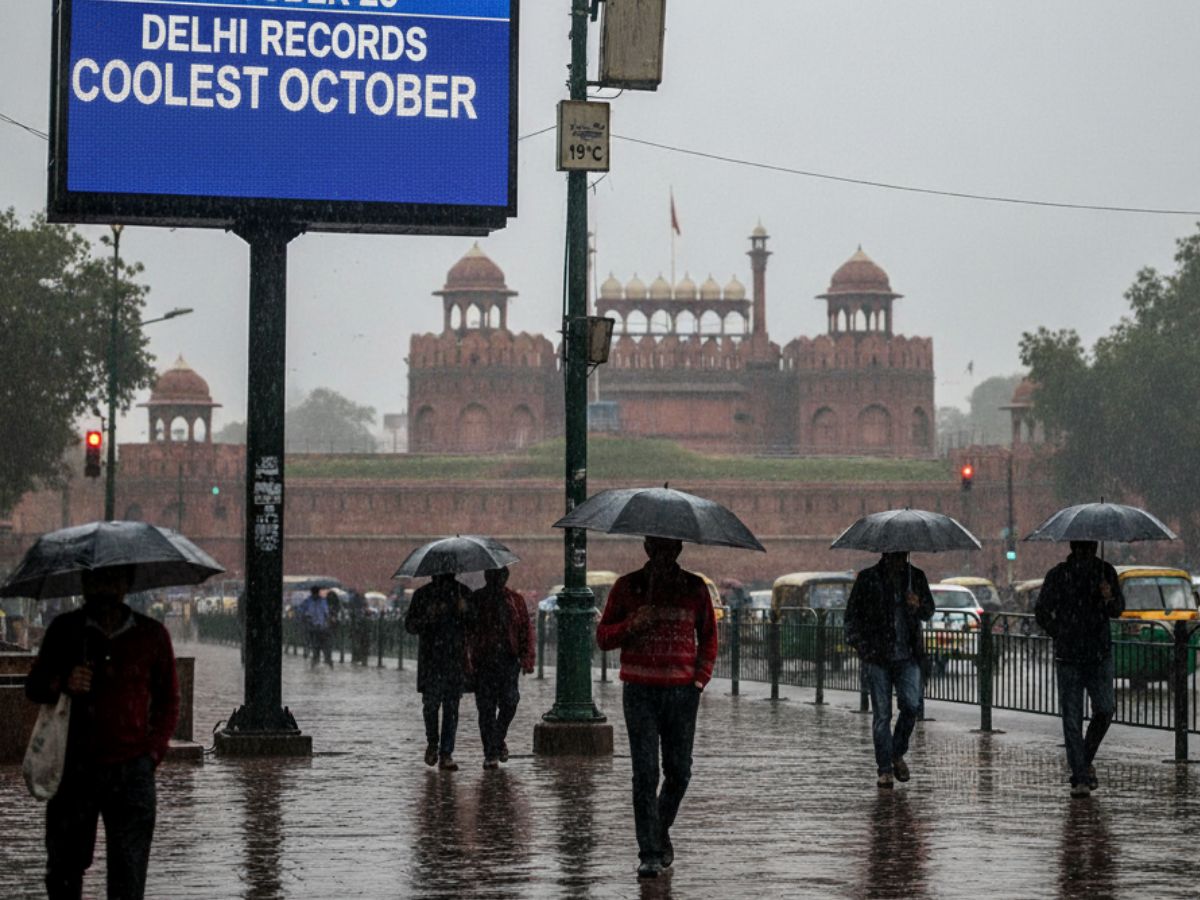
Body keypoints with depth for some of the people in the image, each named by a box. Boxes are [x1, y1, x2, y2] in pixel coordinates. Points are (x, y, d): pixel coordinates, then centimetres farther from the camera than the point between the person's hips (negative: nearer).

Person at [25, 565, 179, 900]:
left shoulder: (151, 634, 5)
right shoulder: (64, 630, 5)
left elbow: (168, 700, 14)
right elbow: (33, 686, 9)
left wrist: (154, 751, 1)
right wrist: (61, 685, -13)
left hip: (132, 771, -1)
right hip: (73, 768, 1)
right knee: (63, 870, 5)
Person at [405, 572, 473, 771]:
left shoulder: (463, 593, 9)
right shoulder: (423, 595, 6)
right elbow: (410, 625, 4)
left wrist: (464, 612, -10)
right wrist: (428, 616, -14)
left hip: (456, 660, 1)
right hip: (431, 661, -1)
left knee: (451, 707, -1)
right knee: (431, 703, -6)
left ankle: (446, 754, 2)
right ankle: (432, 743, 18)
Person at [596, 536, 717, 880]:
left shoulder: (695, 588, 7)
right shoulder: (627, 587, 4)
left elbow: (709, 638, 16)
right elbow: (603, 637, 6)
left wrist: (700, 679, 3)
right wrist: (632, 625, -14)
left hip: (682, 692, 2)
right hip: (640, 692, -2)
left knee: (679, 771, 7)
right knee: (645, 774, -6)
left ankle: (662, 830, 32)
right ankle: (649, 854, -4)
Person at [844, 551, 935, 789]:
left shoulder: (916, 577, 11)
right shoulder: (867, 579, 3)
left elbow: (929, 612, 18)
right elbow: (852, 615, 7)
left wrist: (918, 606, -6)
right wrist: (860, 644, -5)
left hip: (908, 657, 2)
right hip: (877, 657, -2)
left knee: (911, 705, -12)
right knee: (881, 714, -2)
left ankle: (898, 754, 12)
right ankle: (885, 769, 5)